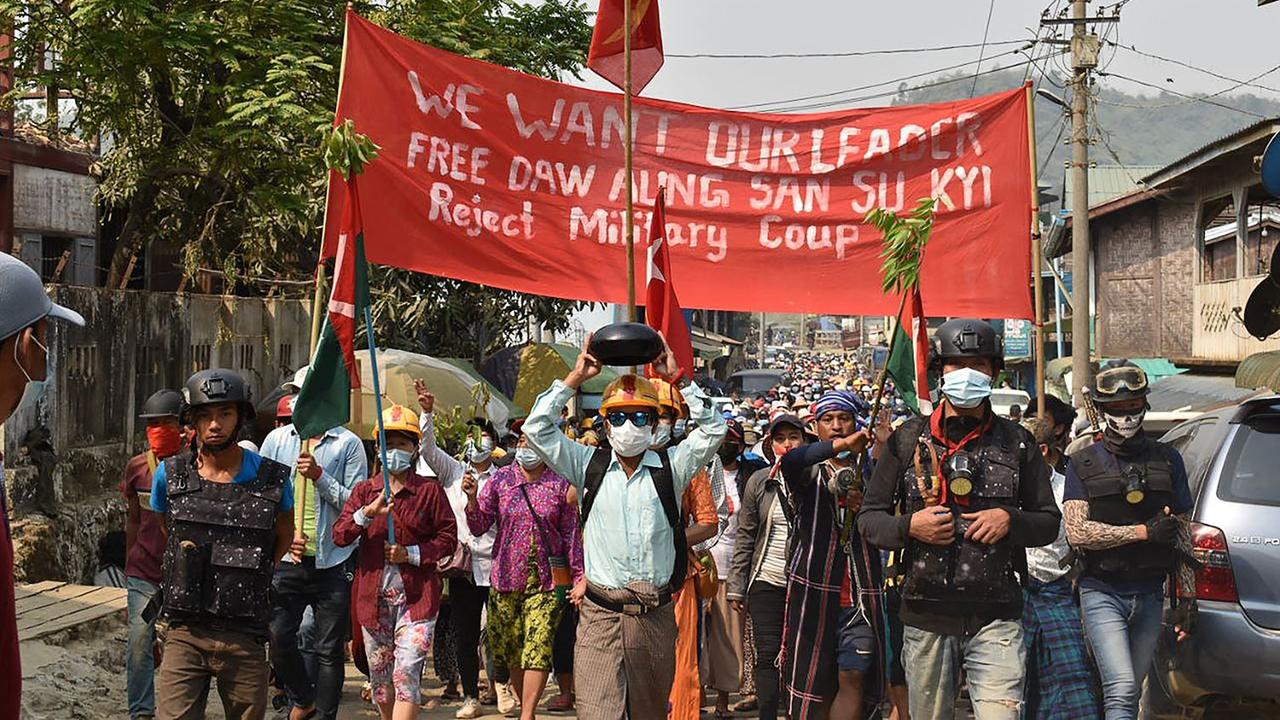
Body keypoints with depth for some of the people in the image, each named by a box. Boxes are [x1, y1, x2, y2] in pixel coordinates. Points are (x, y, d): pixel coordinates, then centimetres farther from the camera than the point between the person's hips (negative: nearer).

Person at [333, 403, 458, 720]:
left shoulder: (429, 490, 2)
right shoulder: (364, 490, 9)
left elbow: (448, 536, 2)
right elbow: (339, 536, -2)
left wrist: (412, 553, -12)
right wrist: (368, 513, -19)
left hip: (416, 596, -3)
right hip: (373, 596, 3)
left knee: (406, 674, -14)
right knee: (379, 678, 13)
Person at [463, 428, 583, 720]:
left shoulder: (559, 484, 1)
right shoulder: (499, 480, 4)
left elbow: (571, 535, 5)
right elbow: (479, 527, -1)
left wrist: (579, 577, 2)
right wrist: (472, 499, -18)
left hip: (546, 579, -2)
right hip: (507, 577, 2)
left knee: (538, 646, -14)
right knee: (509, 650, 8)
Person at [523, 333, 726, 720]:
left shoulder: (670, 467, 6)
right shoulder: (589, 465, 7)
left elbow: (713, 428, 1)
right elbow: (537, 427, 3)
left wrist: (677, 377, 0)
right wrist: (576, 377, 4)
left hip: (655, 616, 1)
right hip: (600, 616, -1)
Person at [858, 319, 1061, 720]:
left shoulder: (1017, 443, 9)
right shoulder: (909, 439, 7)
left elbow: (1049, 523, 13)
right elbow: (869, 518, 9)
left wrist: (1010, 520, -7)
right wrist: (909, 526, -11)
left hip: (995, 616, 0)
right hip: (927, 617, 1)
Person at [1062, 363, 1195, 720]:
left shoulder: (1167, 460, 10)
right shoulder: (1083, 463, 3)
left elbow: (1182, 534, 13)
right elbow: (1077, 531, -8)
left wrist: (1188, 597, 8)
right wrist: (1144, 531, -13)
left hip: (1150, 596, 3)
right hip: (1102, 593, -3)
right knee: (1122, 691, -16)